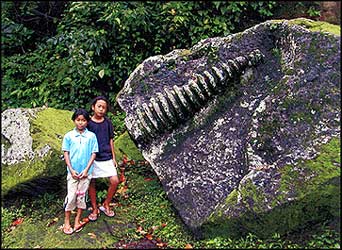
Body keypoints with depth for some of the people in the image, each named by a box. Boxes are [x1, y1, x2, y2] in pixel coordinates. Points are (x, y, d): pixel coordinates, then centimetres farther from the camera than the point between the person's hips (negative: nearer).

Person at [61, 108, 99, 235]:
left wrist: (86, 169, -10)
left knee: (81, 196, 9)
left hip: (86, 172, 0)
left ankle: (77, 221, 22)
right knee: (71, 196, 2)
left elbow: (93, 153, -2)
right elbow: (66, 153, 0)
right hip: (73, 171, 0)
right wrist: (71, 170, -8)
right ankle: (66, 222, 15)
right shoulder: (69, 136, -1)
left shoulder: (91, 136, -2)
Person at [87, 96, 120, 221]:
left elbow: (111, 140, 10)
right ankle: (95, 209, 23)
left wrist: (113, 157, 9)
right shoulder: (88, 123, -4)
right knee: (92, 183, 6)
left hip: (106, 158, 2)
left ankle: (106, 205, 16)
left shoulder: (108, 123, 4)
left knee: (114, 181, -5)